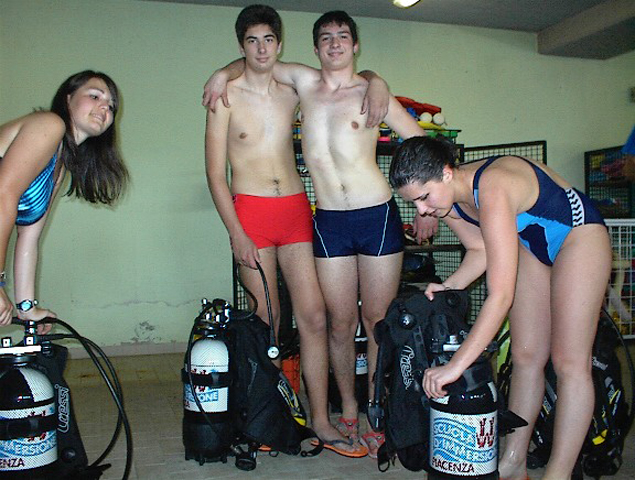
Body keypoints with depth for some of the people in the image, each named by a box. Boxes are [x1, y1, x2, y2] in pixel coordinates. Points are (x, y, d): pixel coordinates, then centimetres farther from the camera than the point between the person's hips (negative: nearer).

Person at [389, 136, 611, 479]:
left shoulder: (492, 189, -39)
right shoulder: (448, 198, -14)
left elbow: (501, 295, -42)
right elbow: (481, 251, 1)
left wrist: (456, 366, -43)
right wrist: (449, 286, -17)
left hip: (579, 234, -7)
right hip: (533, 245, 8)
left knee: (569, 362, -9)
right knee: (526, 356, 6)